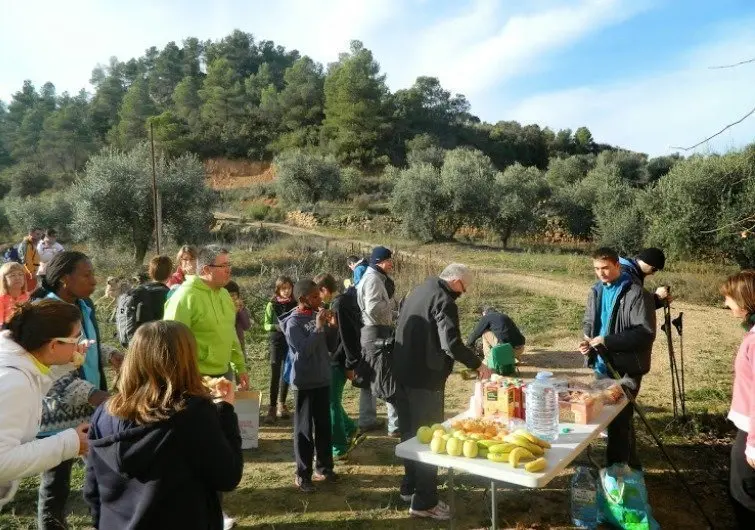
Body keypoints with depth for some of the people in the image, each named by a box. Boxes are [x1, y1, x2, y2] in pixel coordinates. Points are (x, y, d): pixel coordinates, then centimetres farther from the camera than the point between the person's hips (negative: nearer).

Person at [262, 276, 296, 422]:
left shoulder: (295, 304, 1)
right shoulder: (272, 305, -4)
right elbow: (266, 325, -2)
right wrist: (277, 327, -21)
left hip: (291, 342, 3)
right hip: (276, 341, -2)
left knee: (286, 374, 10)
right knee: (275, 374, -6)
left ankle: (281, 404, 22)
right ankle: (272, 407, -2)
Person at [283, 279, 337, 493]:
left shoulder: (318, 315, 5)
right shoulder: (293, 322, -14)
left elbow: (330, 345, 10)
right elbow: (304, 350, -24)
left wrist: (331, 326, -6)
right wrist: (318, 327, -23)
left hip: (323, 379, 6)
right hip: (304, 382, -6)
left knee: (324, 425, 14)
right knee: (304, 429, 3)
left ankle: (324, 467, 28)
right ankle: (302, 474, 13)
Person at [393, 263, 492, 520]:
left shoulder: (418, 291, 13)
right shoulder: (443, 300, -16)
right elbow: (451, 343, -25)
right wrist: (478, 365, -12)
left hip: (402, 373, 9)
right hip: (425, 378, -9)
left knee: (410, 432, 19)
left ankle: (410, 487, 32)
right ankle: (424, 501, 8)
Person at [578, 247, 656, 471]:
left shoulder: (636, 293, -15)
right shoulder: (596, 291, 8)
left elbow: (646, 332, -20)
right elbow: (589, 321, 18)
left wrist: (607, 340, -25)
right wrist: (588, 339, -4)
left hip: (626, 366, -8)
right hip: (602, 364, 8)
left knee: (619, 419, -2)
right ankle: (629, 465, 37)